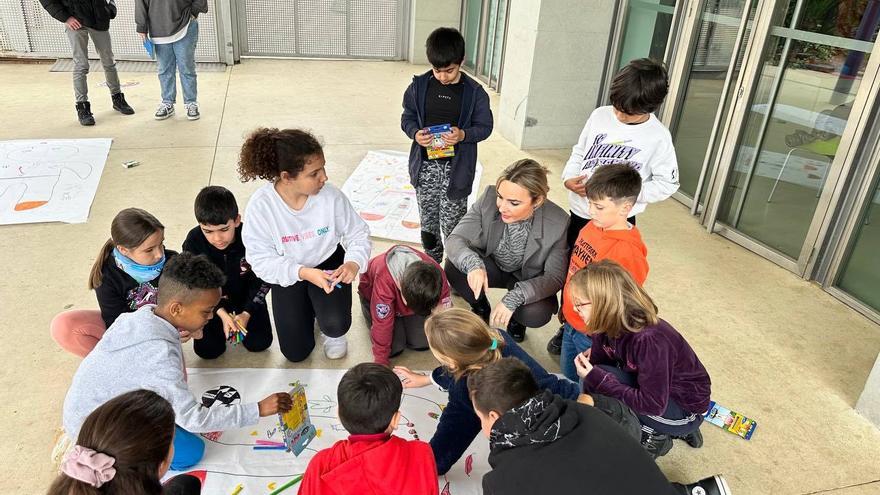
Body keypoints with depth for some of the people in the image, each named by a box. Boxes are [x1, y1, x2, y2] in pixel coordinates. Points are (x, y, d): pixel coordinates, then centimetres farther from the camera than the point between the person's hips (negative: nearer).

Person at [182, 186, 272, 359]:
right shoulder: (194, 241, -26)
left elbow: (262, 281, -15)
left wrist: (247, 313, -24)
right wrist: (221, 313, -26)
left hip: (246, 294, 0)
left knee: (259, 343, -8)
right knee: (207, 350, -8)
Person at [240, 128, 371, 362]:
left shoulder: (331, 196, -25)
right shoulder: (260, 206, -28)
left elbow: (358, 233, -11)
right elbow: (262, 261, -21)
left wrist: (354, 263, -31)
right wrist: (304, 273, -36)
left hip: (328, 265, 0)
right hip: (289, 274, 1)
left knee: (335, 325, -25)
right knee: (296, 352, 5)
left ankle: (333, 332, 15)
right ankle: (308, 309, 36)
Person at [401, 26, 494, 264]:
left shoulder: (474, 92, -8)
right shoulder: (419, 86, -2)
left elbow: (485, 126, -1)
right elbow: (407, 117, 7)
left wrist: (463, 135, -22)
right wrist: (415, 133, -15)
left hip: (456, 168, -3)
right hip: (425, 164, 3)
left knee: (453, 226, 3)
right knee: (428, 222, 16)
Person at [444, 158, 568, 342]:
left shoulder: (558, 222, -28)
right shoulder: (489, 198, -26)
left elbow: (555, 277, -21)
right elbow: (455, 239, -23)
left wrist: (515, 297, -38)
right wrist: (473, 263, -46)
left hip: (527, 278, -1)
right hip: (491, 265, 2)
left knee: (537, 314, -30)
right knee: (454, 266, -27)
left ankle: (515, 317, 10)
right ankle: (481, 308, 6)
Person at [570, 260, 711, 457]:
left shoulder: (649, 340, -34)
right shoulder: (608, 326, -13)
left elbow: (653, 405, -30)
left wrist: (597, 379, -31)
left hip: (684, 411, -8)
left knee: (597, 382, -23)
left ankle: (652, 437, -1)